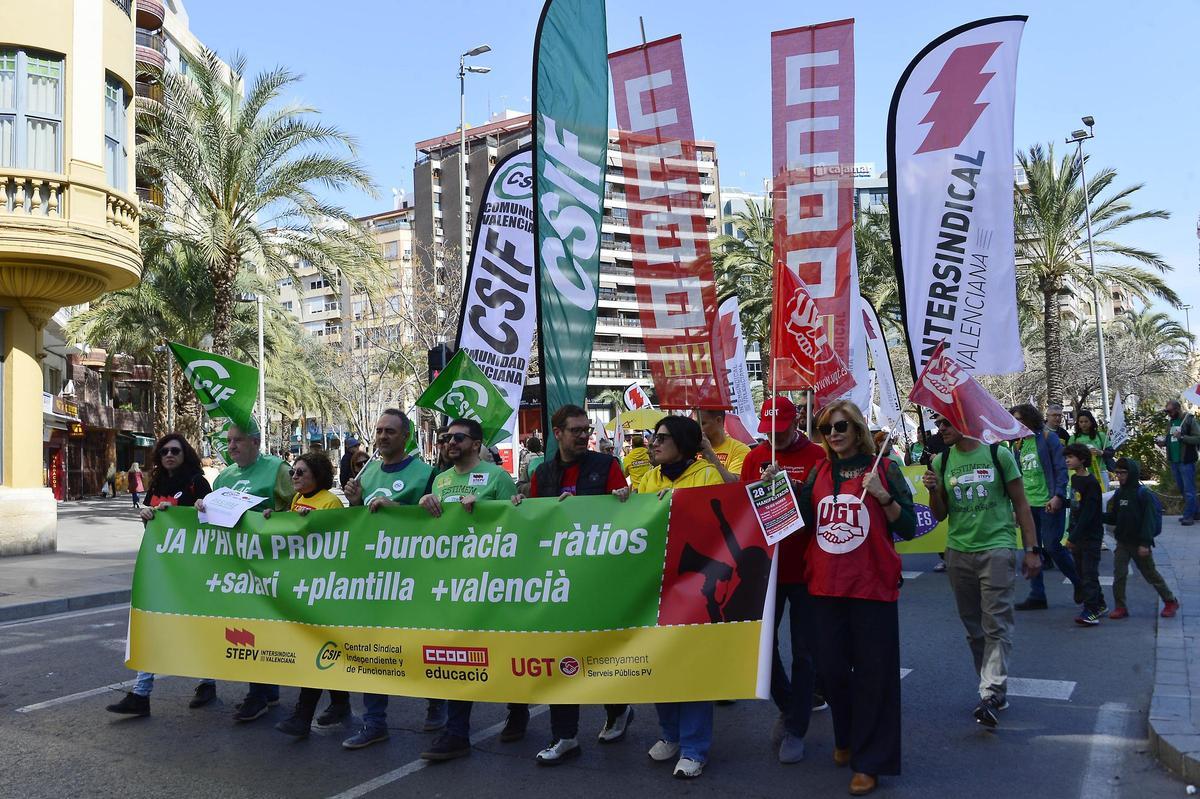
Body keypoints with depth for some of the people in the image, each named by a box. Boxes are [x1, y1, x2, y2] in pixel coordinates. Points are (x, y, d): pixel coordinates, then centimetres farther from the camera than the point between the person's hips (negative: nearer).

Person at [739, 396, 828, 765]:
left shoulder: (816, 456, -6)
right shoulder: (755, 457, 4)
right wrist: (763, 483, -16)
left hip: (805, 567, -3)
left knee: (804, 650, 4)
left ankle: (795, 730, 15)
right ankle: (788, 705, 34)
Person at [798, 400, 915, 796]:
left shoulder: (883, 469, -4)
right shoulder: (819, 473, 8)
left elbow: (908, 528, -6)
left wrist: (881, 494, -19)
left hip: (871, 586, -4)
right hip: (826, 586, 4)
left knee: (872, 673, 3)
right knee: (831, 669, 13)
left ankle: (869, 762, 14)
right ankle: (846, 738, 37)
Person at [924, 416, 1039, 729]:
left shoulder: (999, 454, -1)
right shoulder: (941, 462, 8)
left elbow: (1021, 504, 3)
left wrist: (1032, 550, -1)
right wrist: (933, 491, -9)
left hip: (997, 548, -4)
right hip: (958, 551, 4)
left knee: (996, 625, -11)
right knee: (974, 628, 9)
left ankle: (991, 694, -15)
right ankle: (995, 690, 20)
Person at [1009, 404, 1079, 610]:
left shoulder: (1048, 438, -4)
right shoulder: (1018, 445, 13)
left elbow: (1061, 468, -9)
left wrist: (1058, 496, -19)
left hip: (1048, 502, -6)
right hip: (1028, 504, 6)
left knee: (1052, 546, -5)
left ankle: (1080, 583, 18)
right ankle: (1037, 596, 12)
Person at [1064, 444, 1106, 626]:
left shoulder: (1091, 483, -17)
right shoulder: (1074, 479, 9)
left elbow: (1088, 513, -20)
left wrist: (1074, 536, -19)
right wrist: (1071, 533, 13)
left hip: (1091, 534, -9)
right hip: (1077, 535, 9)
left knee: (1089, 573, -7)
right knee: (1082, 572, 14)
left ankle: (1091, 611, -5)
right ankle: (1099, 605, 26)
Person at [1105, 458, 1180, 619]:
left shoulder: (1143, 493, -14)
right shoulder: (1119, 493, 7)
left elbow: (1149, 520, -17)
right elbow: (1114, 517, 13)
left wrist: (1145, 543, -21)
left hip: (1139, 544, -6)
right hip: (1122, 542, 6)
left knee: (1151, 574, 8)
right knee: (1119, 575, -1)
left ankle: (1170, 601, 27)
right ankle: (1120, 607, 7)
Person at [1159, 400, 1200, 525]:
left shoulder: (1189, 420, -9)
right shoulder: (1170, 422, 11)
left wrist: (1182, 437, -25)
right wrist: (1163, 442, 0)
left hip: (1186, 461, -7)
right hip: (1174, 462, 7)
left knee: (1188, 490, -3)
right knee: (1182, 490, 14)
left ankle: (1188, 516, 1)